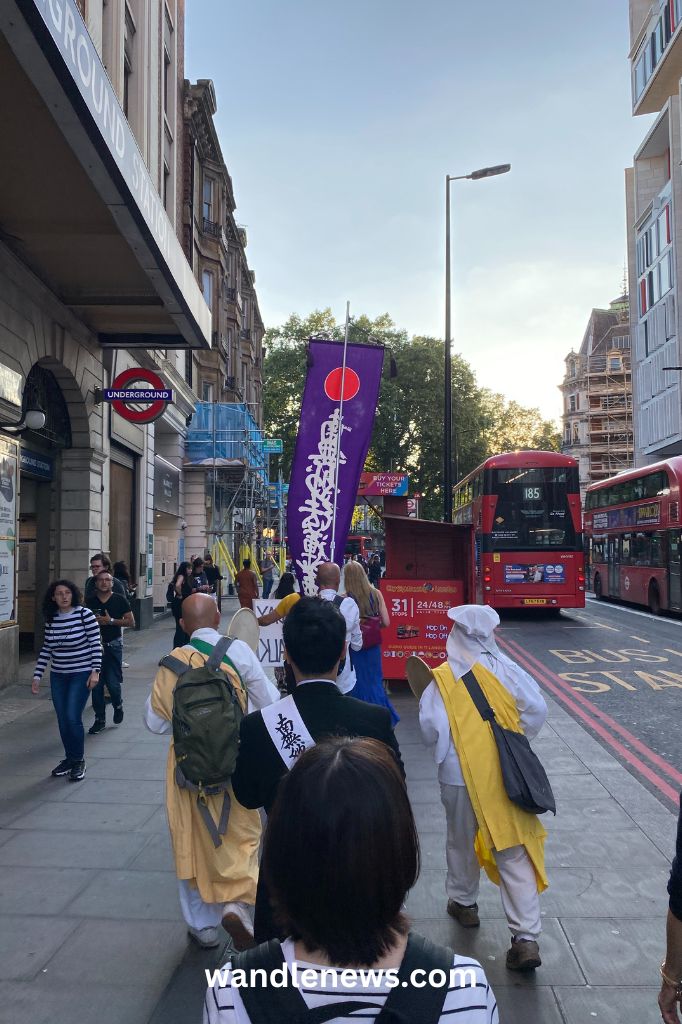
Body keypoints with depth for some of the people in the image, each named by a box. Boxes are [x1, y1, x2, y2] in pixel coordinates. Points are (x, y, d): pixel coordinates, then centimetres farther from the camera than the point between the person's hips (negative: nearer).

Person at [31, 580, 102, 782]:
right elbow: (46, 649, 11)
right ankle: (69, 758, 25)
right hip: (58, 676, 5)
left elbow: (95, 644, -10)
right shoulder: (50, 619, 3)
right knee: (62, 720, 8)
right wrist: (37, 675, 8)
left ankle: (79, 761, 6)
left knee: (73, 717, -11)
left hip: (81, 674, -5)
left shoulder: (84, 614, -11)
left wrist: (95, 670, -16)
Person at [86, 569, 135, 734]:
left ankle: (118, 705, 25)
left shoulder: (119, 600, -1)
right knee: (96, 685, 3)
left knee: (113, 683, -7)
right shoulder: (90, 602, 4)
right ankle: (100, 719, 16)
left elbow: (131, 622, -4)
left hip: (114, 645, -2)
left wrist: (111, 621, -14)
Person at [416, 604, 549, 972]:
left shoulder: (442, 678, -9)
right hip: (506, 776, 1)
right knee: (515, 852, 6)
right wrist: (513, 740, 8)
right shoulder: (506, 669, -6)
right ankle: (526, 938, 3)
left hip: (459, 776, 0)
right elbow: (536, 709, -6)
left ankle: (464, 903, 42)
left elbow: (430, 728, -12)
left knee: (462, 841, 22)